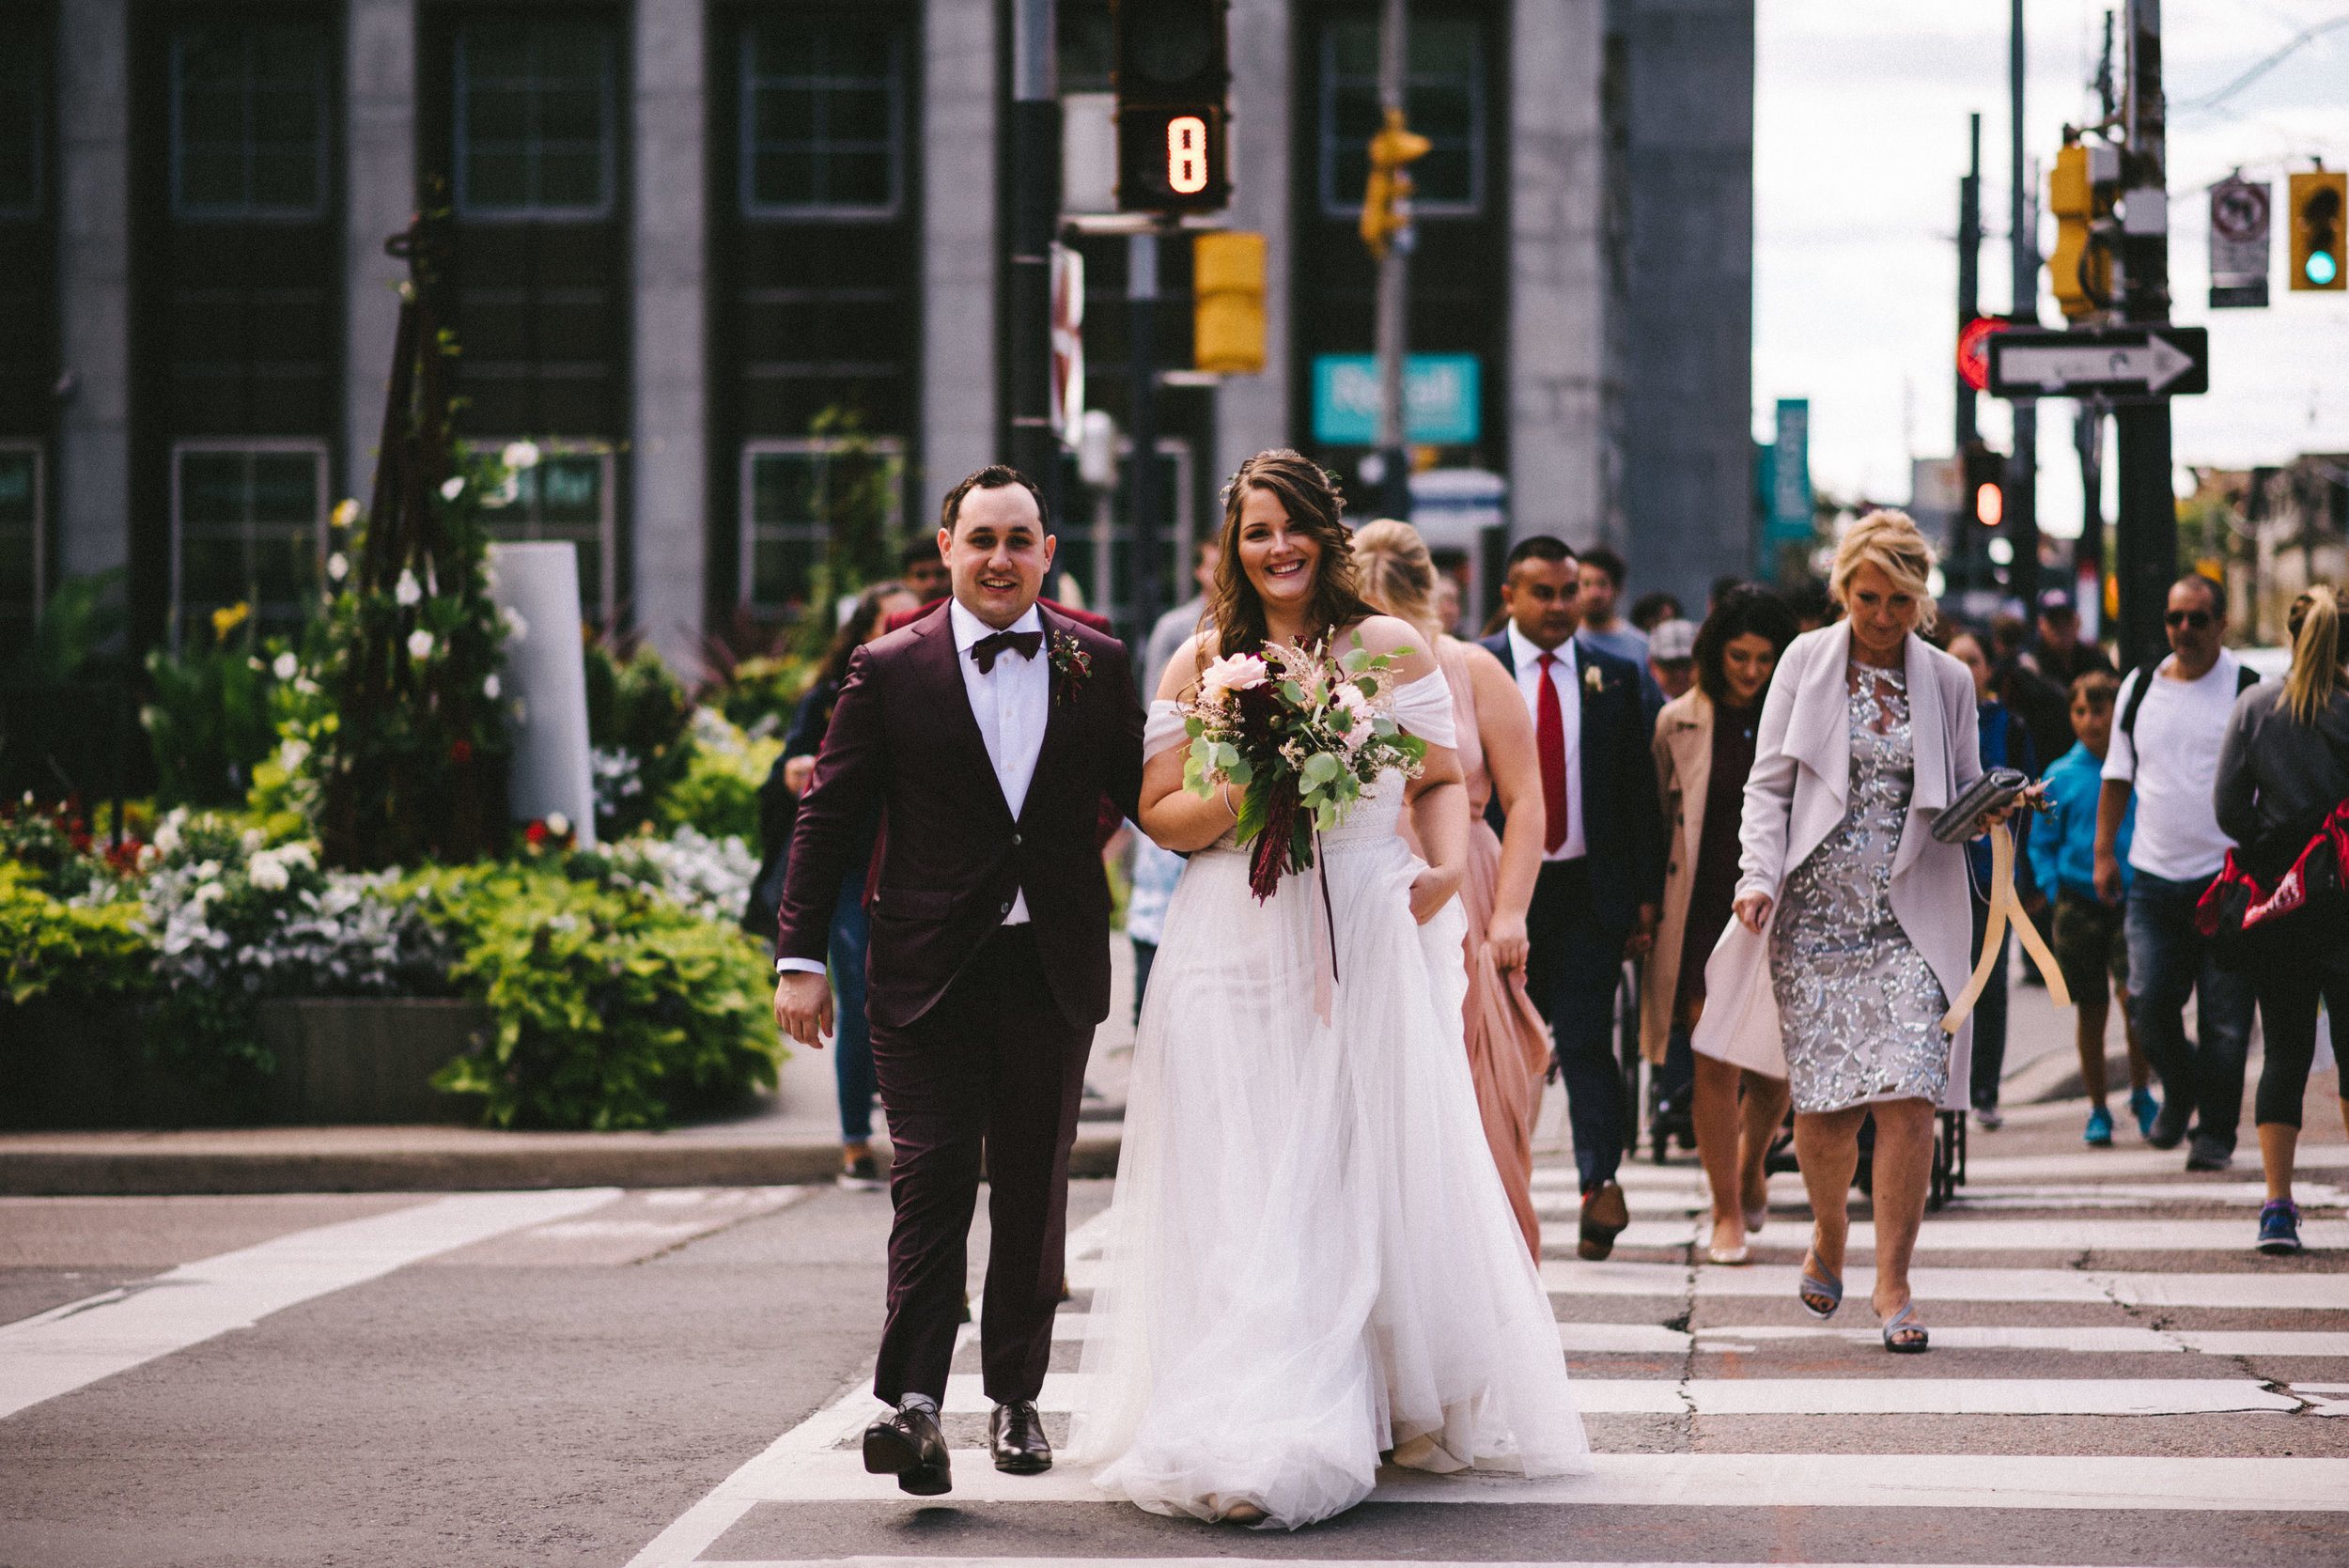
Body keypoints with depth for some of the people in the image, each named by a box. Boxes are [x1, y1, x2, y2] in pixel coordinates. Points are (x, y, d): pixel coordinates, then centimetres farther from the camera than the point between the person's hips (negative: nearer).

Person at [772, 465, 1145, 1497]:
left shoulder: (1098, 665, 7)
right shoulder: (889, 670, 0)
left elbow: (1141, 795, 12)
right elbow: (828, 818, 1)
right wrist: (800, 958, -3)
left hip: (1053, 973, 2)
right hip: (927, 974, -2)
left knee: (1034, 1191, 10)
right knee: (933, 1182, -10)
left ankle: (1016, 1399, 23)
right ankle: (914, 1403, -16)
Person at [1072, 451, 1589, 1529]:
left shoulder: (1391, 648, 7)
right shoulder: (1201, 663, 9)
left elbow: (1442, 781, 9)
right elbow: (1161, 812, 6)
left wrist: (1448, 870, -9)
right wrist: (1244, 797, -12)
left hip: (1372, 943, 0)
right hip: (1239, 946, 1)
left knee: (1381, 1170, -3)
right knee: (1250, 1184, -2)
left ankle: (1404, 1404, 3)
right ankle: (1257, 1426, 2)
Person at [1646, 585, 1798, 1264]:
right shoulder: (1679, 724, 2)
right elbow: (1656, 822, 9)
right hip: (1704, 913, -1)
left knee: (1772, 1071, 4)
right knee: (1715, 1063, -6)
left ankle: (1752, 1163, 35)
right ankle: (1728, 1213, 3)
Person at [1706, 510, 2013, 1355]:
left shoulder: (1948, 680, 9)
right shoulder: (1807, 661, 6)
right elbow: (1769, 782, 4)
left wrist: (1995, 808, -8)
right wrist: (1760, 876, -10)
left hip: (1911, 919, 0)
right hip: (1817, 911, 0)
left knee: (1907, 1097, -12)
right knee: (1822, 1103, -1)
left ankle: (1893, 1284, -2)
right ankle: (1829, 1239, 29)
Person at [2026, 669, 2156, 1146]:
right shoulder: (2061, 776, 5)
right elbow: (2041, 843, 13)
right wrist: (2055, 888, 1)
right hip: (2080, 905, 2)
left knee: (2134, 995, -17)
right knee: (2090, 1012, 7)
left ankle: (2140, 1092, 5)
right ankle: (2097, 1111, 20)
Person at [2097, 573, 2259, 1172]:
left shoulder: (2249, 691, 0)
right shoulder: (2139, 689, 11)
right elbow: (2118, 776, 18)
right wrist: (2104, 851, 11)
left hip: (2227, 876, -3)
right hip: (2154, 876, 3)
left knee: (2224, 1018, -2)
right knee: (2149, 1003, -1)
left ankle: (2214, 1130, 8)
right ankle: (2179, 1094, 26)